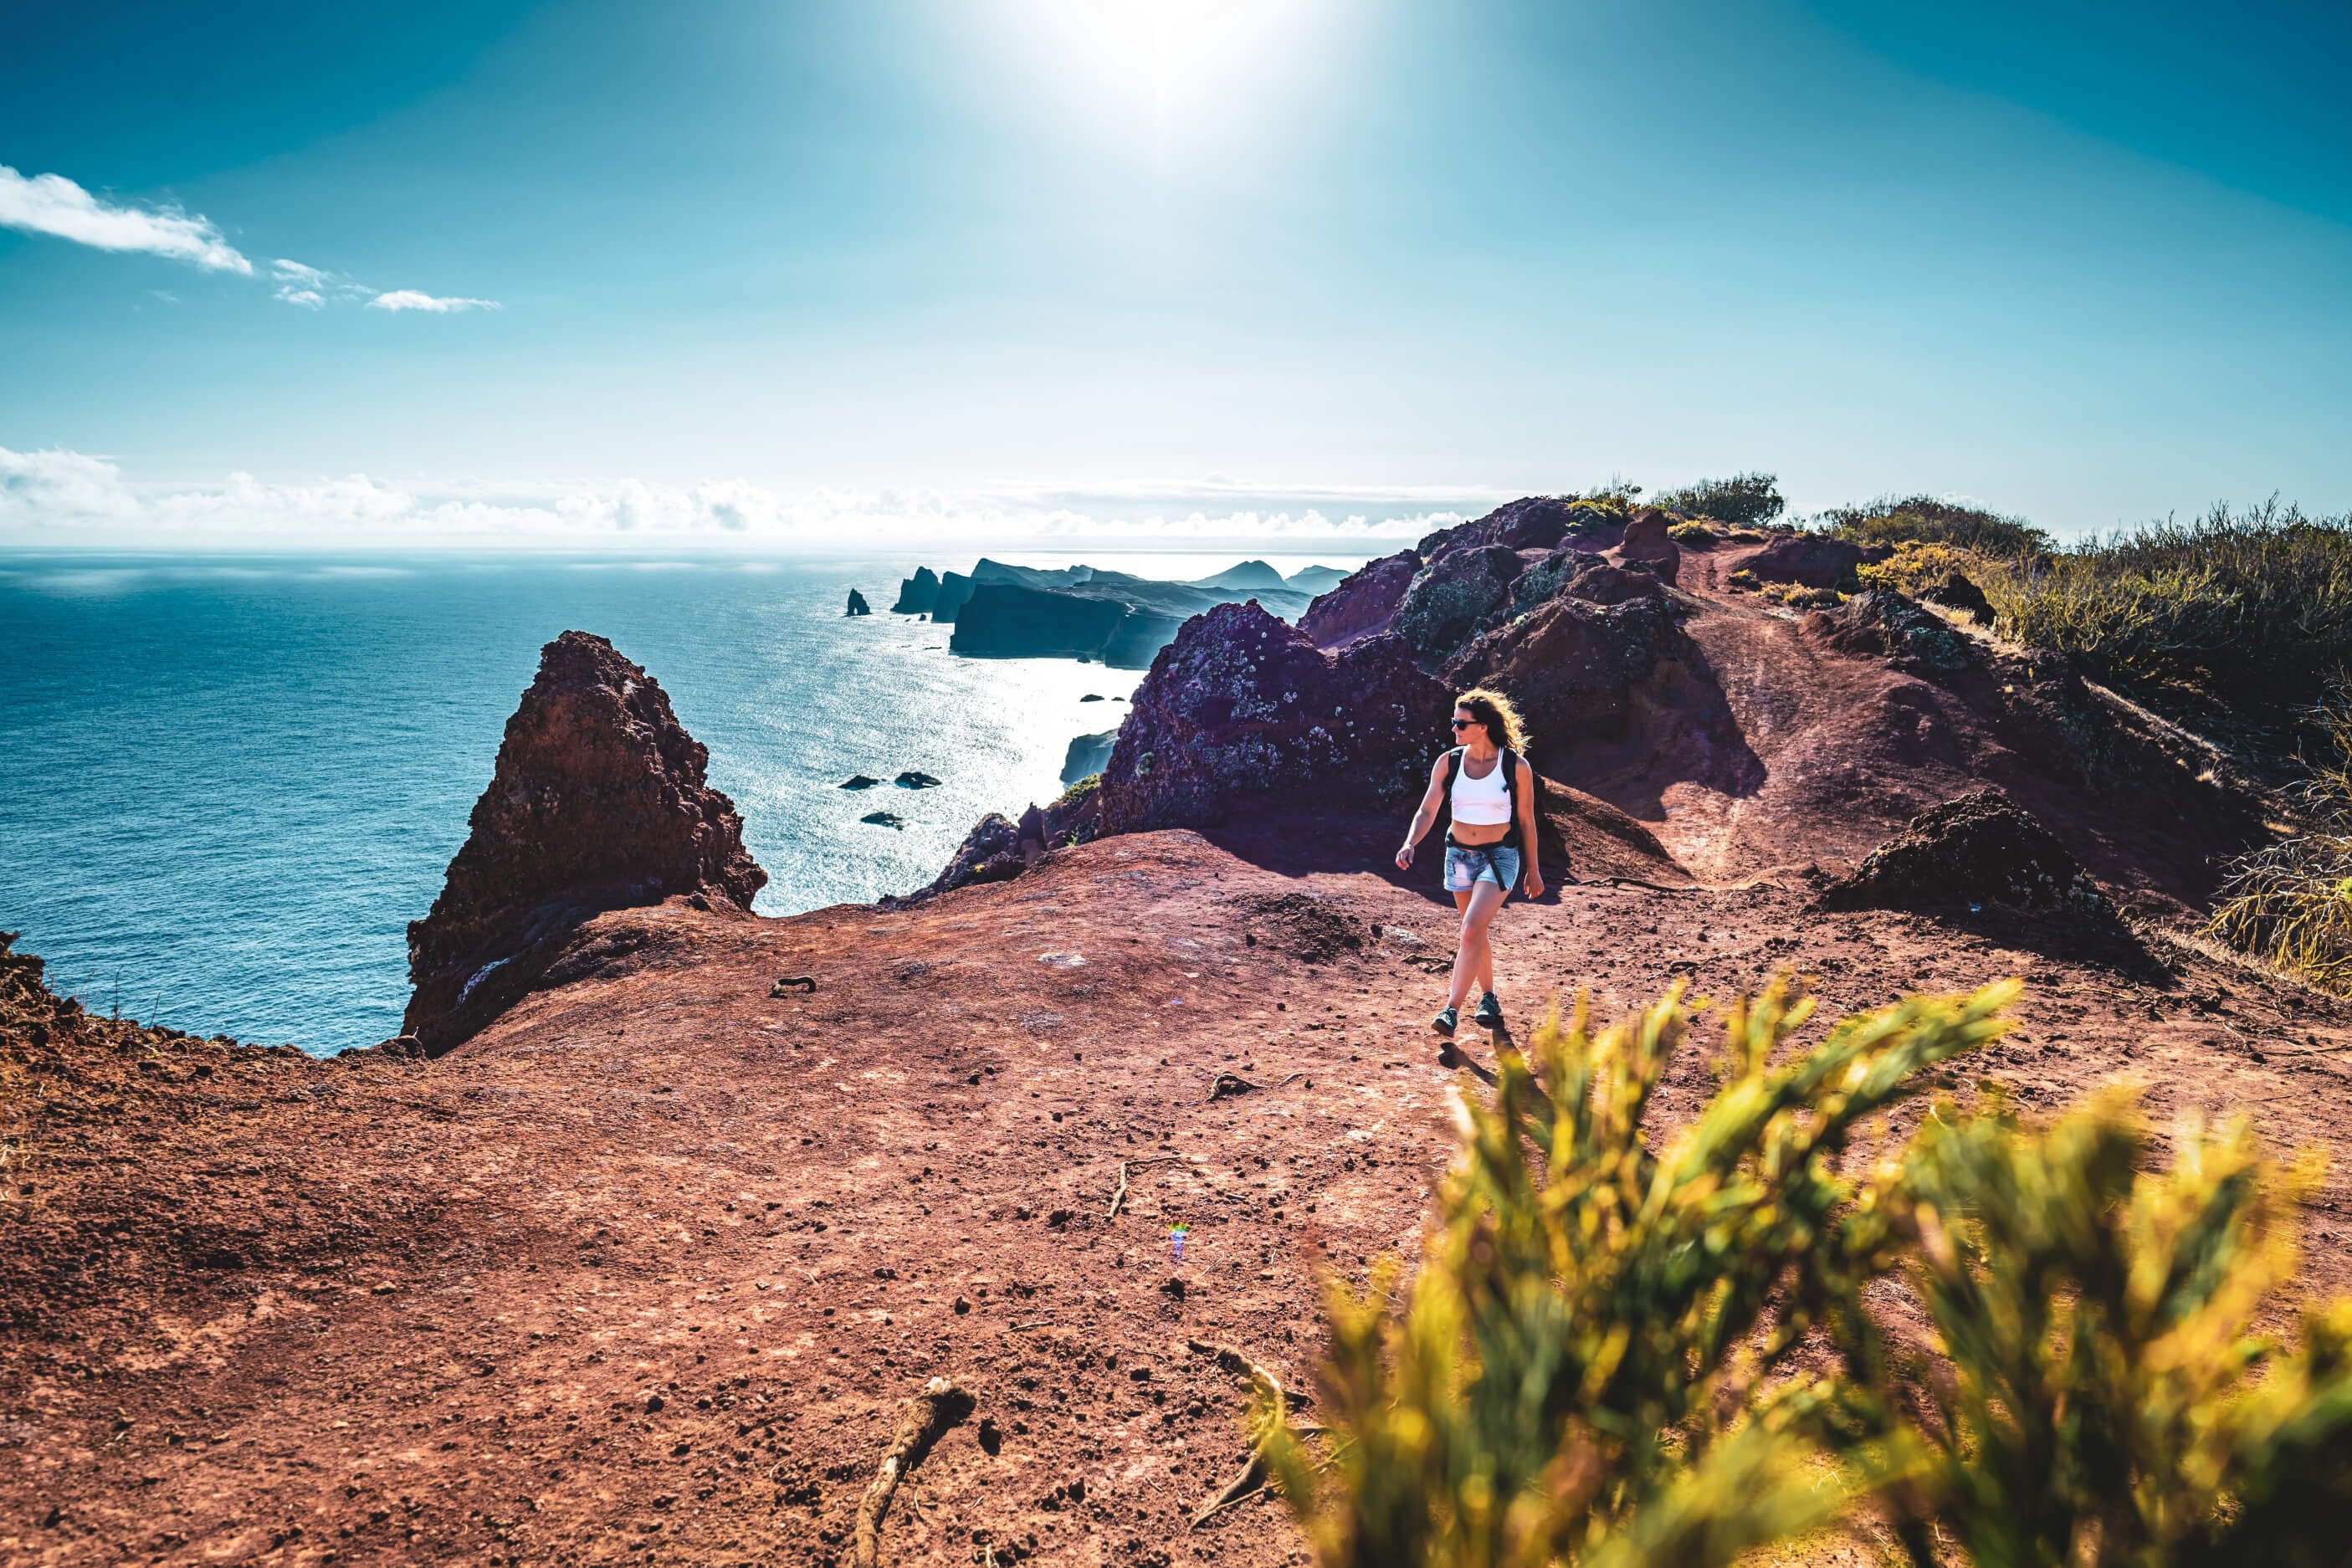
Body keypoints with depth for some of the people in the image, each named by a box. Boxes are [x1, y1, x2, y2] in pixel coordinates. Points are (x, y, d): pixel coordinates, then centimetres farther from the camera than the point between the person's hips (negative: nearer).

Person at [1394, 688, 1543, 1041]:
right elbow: (1427, 811, -5)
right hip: (1459, 854, 4)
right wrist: (1410, 843, -24)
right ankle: (1489, 1000, 34)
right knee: (1478, 932, 16)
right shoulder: (1448, 763, -3)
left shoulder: (1516, 766, -10)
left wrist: (1533, 871, 4)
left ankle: (1452, 1010, -14)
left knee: (1472, 929, -17)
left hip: (1500, 856, -4)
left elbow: (1526, 820, -2)